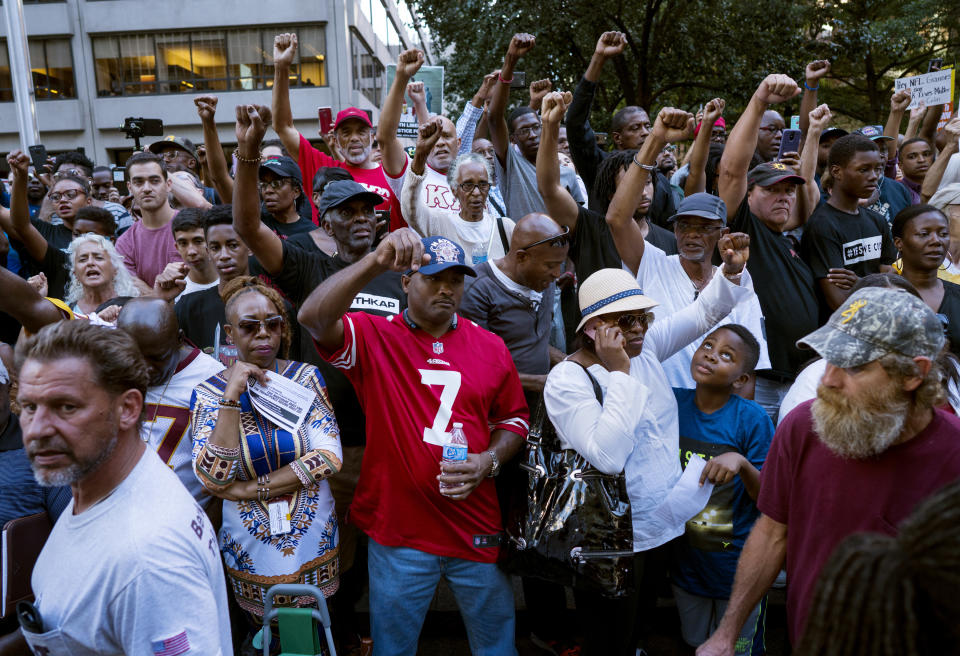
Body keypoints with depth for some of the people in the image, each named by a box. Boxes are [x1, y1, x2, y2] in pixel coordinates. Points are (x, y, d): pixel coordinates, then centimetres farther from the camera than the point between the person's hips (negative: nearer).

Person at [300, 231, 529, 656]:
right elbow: (313, 317, -26)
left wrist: (490, 461, -9)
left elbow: (512, 419, 11)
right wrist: (376, 262, -37)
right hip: (398, 531, -2)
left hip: (477, 530, 3)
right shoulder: (373, 337, -8)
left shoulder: (491, 347, 2)